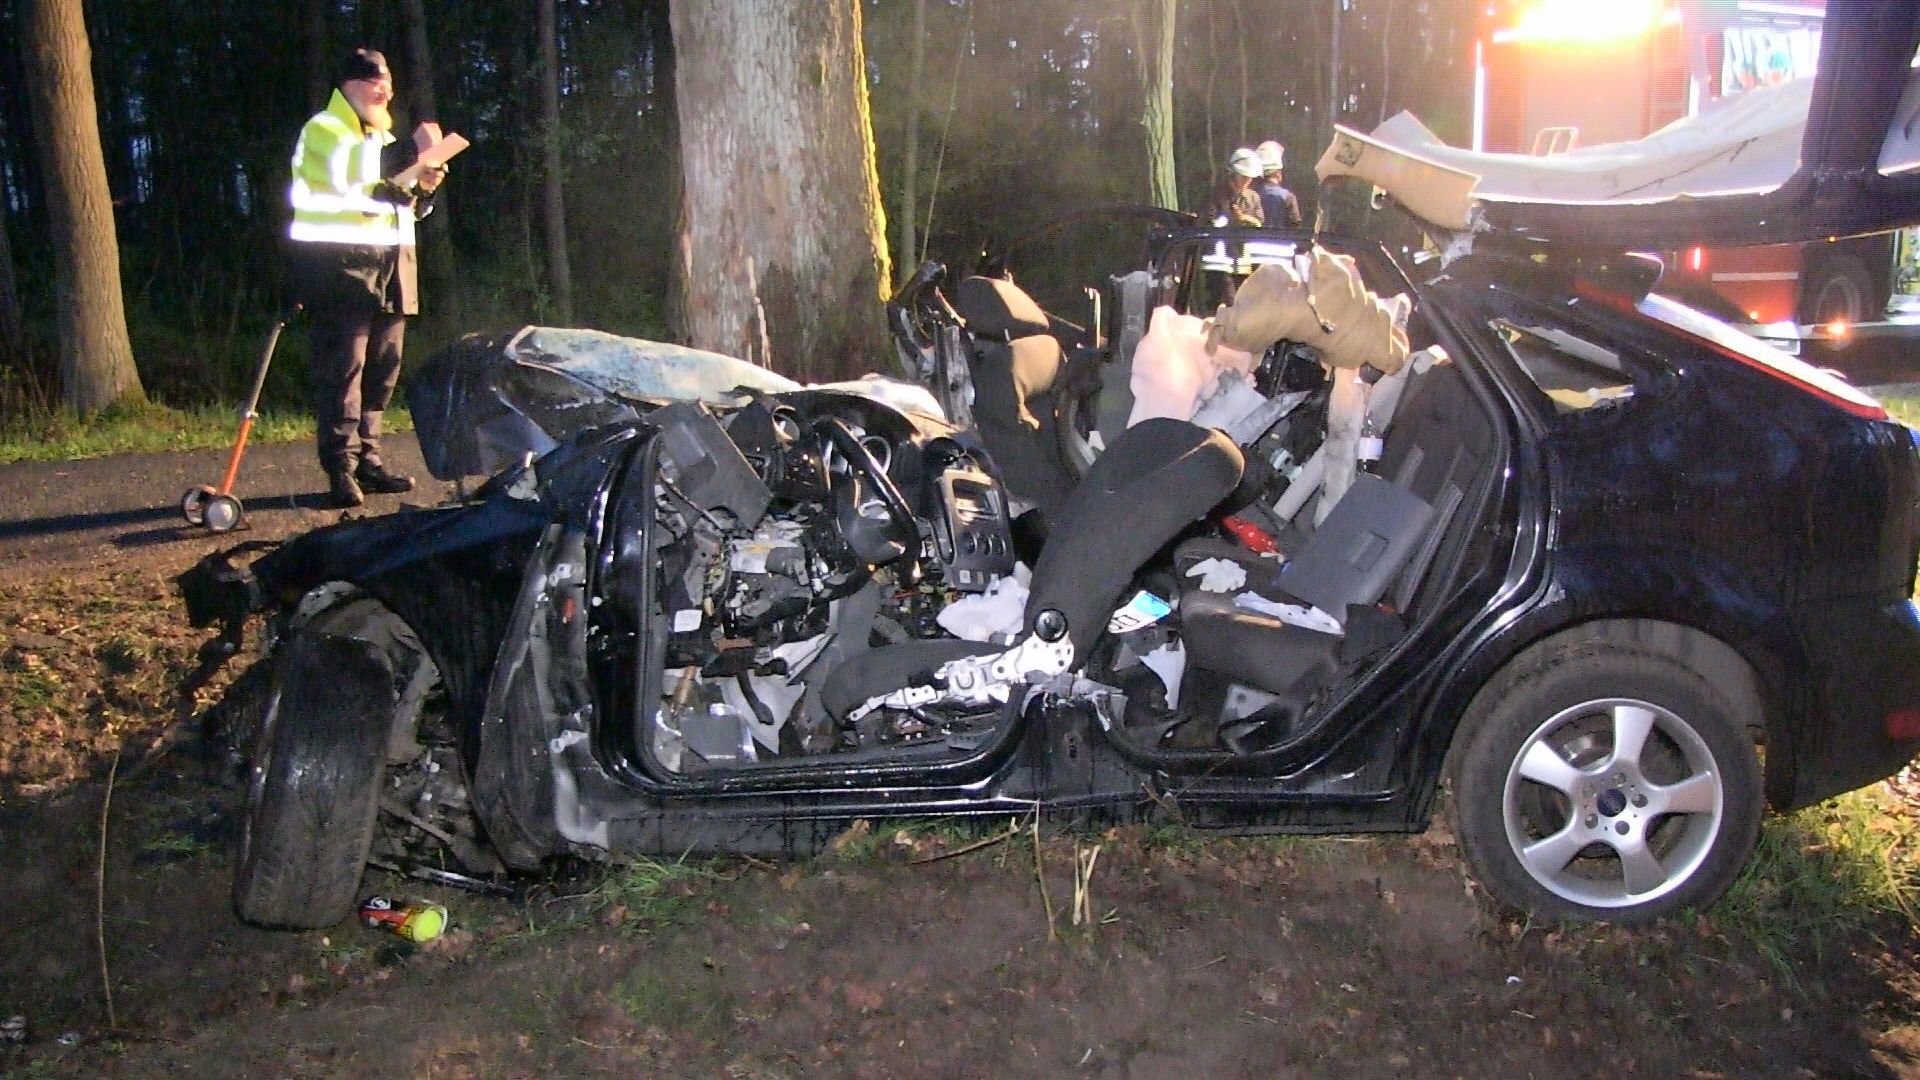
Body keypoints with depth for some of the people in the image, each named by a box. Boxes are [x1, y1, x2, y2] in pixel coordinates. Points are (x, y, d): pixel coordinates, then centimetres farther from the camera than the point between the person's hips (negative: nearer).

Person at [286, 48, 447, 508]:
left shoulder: (384, 137, 24)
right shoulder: (322, 131, -2)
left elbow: (403, 207, 27)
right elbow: (308, 198, -13)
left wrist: (422, 190, 6)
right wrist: (375, 195, -20)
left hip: (389, 263, 8)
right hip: (339, 263, -8)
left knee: (381, 369, 9)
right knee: (342, 368, -10)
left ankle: (367, 459, 17)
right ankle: (342, 470, -9)